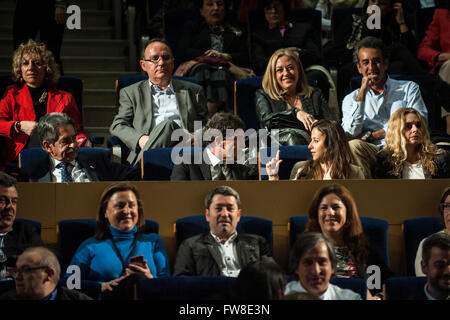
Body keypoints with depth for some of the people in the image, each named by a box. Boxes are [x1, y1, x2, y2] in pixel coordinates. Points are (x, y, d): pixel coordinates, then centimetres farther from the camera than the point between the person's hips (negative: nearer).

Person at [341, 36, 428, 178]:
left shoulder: (409, 88, 19)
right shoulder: (351, 99, 21)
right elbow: (351, 133, 3)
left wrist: (371, 135, 0)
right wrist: (362, 92, 1)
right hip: (375, 153, 1)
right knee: (353, 146, -33)